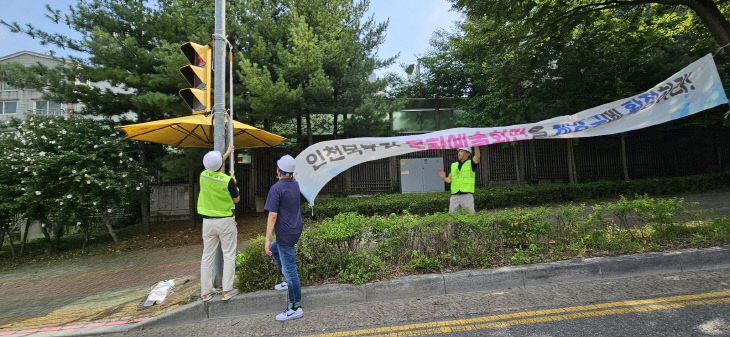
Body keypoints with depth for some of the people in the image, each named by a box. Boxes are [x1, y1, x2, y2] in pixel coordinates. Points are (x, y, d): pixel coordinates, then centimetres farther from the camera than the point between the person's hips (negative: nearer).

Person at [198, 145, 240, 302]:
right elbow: (236, 199, -3)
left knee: (207, 257, 12)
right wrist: (234, 184, 12)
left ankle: (206, 292, 18)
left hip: (208, 221, 5)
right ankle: (226, 290, 8)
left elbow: (214, 168, 21)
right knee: (229, 256, 6)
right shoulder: (228, 180, -17)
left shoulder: (204, 176, -3)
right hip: (225, 222, -4)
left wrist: (227, 154, 31)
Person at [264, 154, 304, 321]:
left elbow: (273, 215, -21)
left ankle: (295, 307, 7)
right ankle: (287, 281, 39)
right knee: (274, 249, 31)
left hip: (286, 233, -9)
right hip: (296, 229, 9)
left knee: (289, 268, -2)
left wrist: (267, 240, -18)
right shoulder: (295, 184, 4)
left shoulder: (276, 188, -18)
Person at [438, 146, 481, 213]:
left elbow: (477, 156, -17)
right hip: (454, 196, 4)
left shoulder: (471, 163, 4)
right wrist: (444, 178, -14)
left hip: (467, 195, -4)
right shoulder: (454, 165, 15)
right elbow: (449, 180, 8)